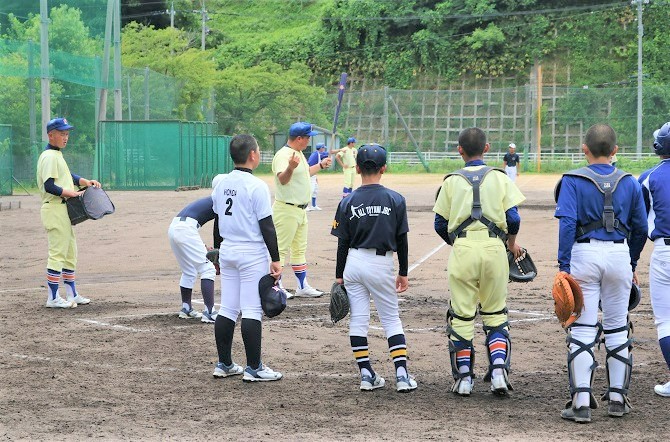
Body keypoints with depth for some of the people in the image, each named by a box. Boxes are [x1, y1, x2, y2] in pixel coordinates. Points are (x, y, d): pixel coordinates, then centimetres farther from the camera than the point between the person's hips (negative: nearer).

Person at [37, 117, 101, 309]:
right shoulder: (50, 156, -14)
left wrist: (86, 182, 3)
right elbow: (49, 187, -22)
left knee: (70, 253, 15)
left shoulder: (57, 155, 17)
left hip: (64, 210, 11)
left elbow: (69, 176, 20)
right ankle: (53, 298, -5)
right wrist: (72, 193, -21)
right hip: (54, 209, -11)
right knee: (58, 253, -8)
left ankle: (72, 294, 23)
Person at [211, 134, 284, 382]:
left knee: (227, 309, 11)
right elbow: (267, 226, -14)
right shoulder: (256, 186, -14)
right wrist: (275, 259, -9)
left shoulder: (220, 185, 6)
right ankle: (254, 368, -2)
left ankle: (224, 364, 16)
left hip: (227, 251, 7)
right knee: (252, 311, -4)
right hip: (252, 254, -7)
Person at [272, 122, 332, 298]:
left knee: (300, 249, 16)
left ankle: (302, 286, 24)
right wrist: (290, 167, -51)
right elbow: (282, 179, -33)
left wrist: (321, 165, 34)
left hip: (300, 209, 10)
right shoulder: (283, 155, -19)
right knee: (281, 249, -6)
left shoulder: (299, 153, 13)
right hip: (287, 209, -10)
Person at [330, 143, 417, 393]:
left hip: (353, 263, 1)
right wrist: (403, 273, 9)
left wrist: (339, 276, 7)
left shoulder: (348, 202, -2)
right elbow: (401, 240, 0)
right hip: (382, 264, -1)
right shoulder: (396, 200, -3)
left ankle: (366, 375, 8)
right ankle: (402, 375, -1)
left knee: (358, 320, 9)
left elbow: (343, 243, 0)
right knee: (391, 319, 8)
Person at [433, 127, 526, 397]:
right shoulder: (499, 178, 7)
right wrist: (512, 243, 19)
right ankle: (499, 370, -2)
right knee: (495, 314, 12)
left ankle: (463, 377, 9)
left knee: (461, 315, 7)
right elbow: (513, 218, 1)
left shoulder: (452, 181, 8)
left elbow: (440, 224, 8)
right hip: (493, 247, 1)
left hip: (462, 250, 0)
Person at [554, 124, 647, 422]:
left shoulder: (573, 181, -3)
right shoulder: (629, 183, 6)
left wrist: (564, 266, -13)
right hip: (619, 254, 3)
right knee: (617, 329, 13)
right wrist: (632, 264, 22)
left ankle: (581, 402, -8)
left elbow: (567, 224, -13)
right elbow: (640, 228, 10)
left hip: (584, 254, -2)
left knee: (582, 330, -2)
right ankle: (617, 398, 19)